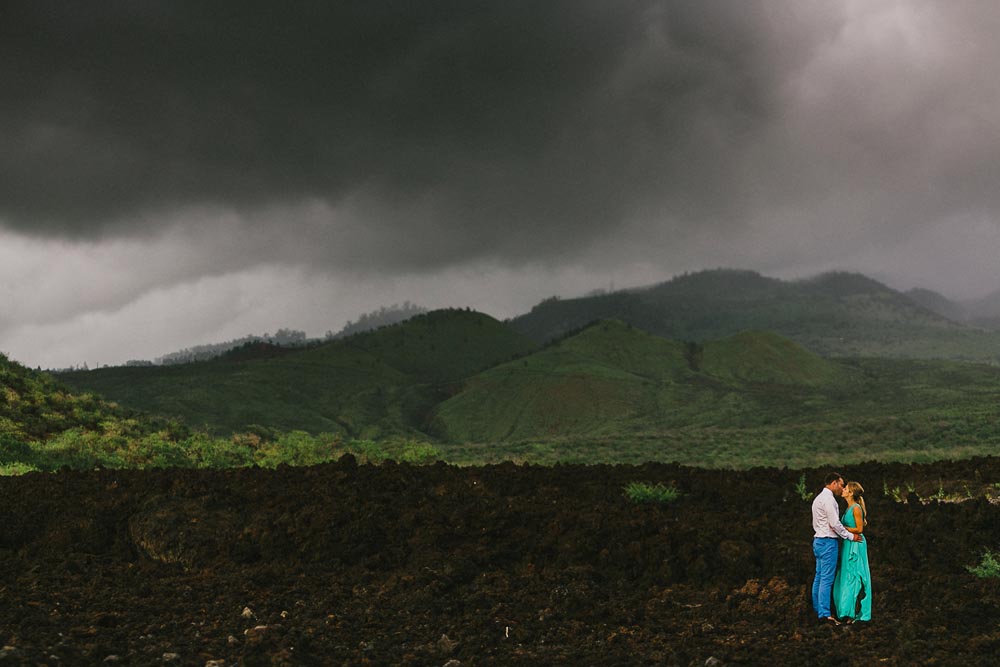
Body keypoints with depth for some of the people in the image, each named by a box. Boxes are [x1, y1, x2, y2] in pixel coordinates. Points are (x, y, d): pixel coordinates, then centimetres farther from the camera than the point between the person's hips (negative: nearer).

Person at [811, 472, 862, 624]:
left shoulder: (819, 498, 17)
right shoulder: (828, 499, -15)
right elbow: (835, 524, -19)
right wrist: (851, 536, -9)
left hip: (818, 540, 10)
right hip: (828, 542, -10)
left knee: (819, 577, 13)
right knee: (827, 579, -10)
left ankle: (818, 609, 18)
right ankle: (825, 614, -12)